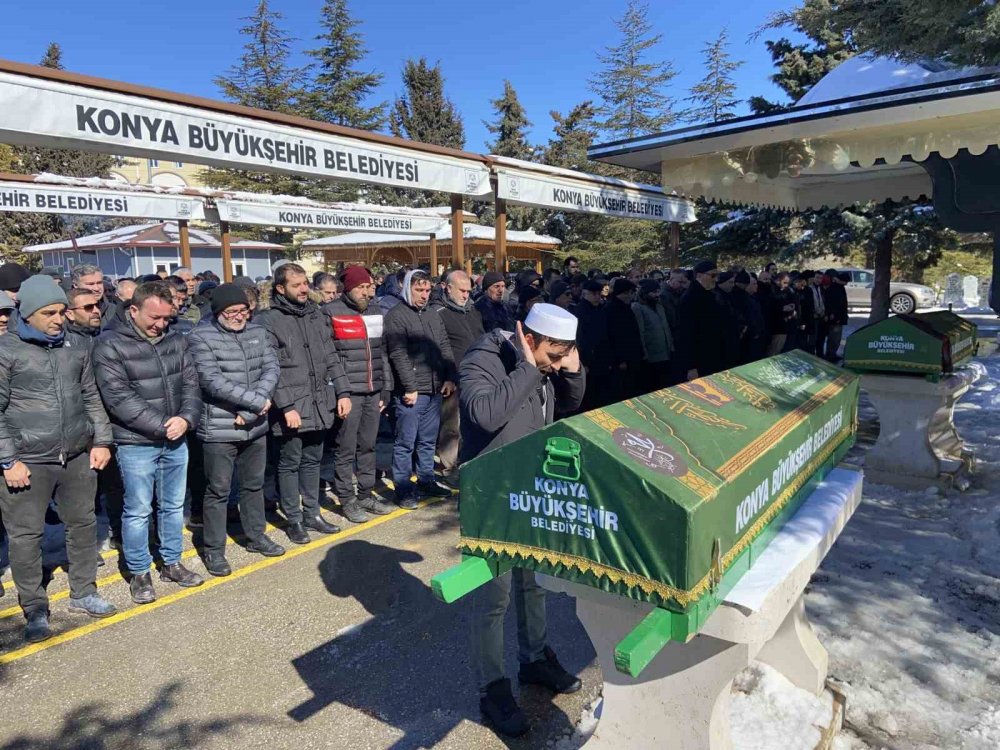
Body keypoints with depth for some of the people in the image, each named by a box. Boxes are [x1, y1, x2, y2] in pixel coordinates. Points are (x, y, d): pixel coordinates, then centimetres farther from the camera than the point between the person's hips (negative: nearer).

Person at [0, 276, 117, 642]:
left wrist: (101, 441, 6)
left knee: (83, 524, 14)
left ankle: (83, 593, 31)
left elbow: (91, 396, 13)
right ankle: (35, 610, 21)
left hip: (77, 457, 5)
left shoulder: (75, 346, 6)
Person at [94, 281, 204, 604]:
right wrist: (162, 426, -18)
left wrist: (186, 418, -13)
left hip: (176, 440, 5)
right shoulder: (110, 345, -11)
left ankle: (172, 563, 31)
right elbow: (118, 398, -17)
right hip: (136, 444, -5)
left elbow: (190, 383, 5)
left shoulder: (174, 340, 4)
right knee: (138, 511, 5)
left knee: (173, 505, 15)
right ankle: (139, 573, 22)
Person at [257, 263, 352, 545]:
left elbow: (331, 357, 12)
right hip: (291, 409, -5)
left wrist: (343, 392, 6)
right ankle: (294, 519, 21)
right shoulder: (269, 321, -9)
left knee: (312, 461, 16)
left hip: (320, 405, 6)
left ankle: (312, 513, 29)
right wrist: (286, 406, -18)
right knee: (290, 464, 7)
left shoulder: (317, 314, 10)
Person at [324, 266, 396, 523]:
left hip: (373, 392, 6)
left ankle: (366, 495, 26)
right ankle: (347, 500, 14)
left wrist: (386, 387, 15)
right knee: (345, 449, 2)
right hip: (347, 393, -6)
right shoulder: (331, 313, -6)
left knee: (368, 446, 14)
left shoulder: (375, 312, 13)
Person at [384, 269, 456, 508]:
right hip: (411, 392, -7)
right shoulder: (396, 316, -7)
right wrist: (410, 387, -17)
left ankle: (426, 481, 27)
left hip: (435, 390, 7)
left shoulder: (433, 316, 16)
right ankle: (403, 489, 8)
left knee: (428, 440, 15)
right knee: (406, 442, 0)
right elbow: (399, 355, -13)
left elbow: (445, 348, 17)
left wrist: (450, 378, 6)